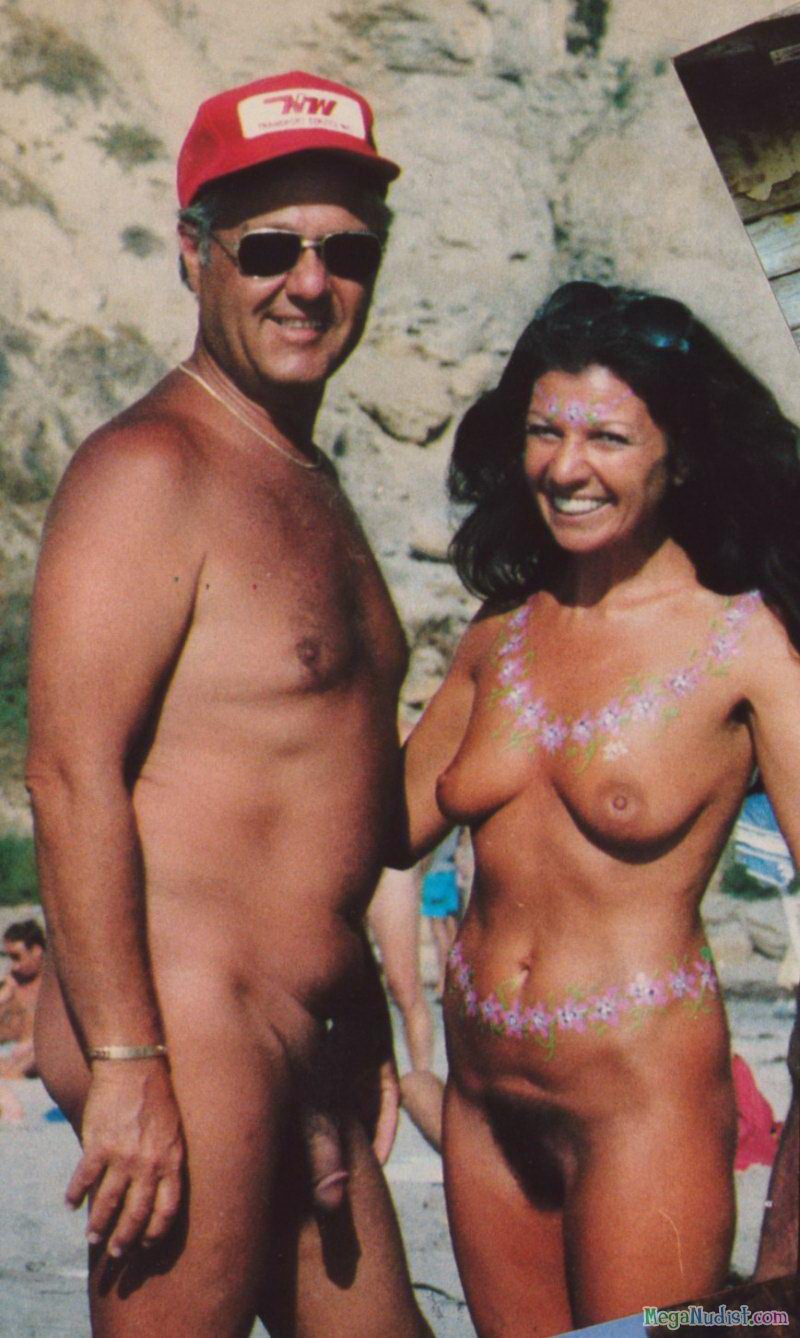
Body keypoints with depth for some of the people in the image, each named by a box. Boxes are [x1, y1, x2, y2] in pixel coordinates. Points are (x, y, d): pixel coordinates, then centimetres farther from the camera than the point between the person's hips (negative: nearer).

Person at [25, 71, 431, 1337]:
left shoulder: (307, 480, 17)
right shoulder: (150, 470, -13)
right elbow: (72, 774, -20)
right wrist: (124, 1063, -23)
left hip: (304, 1056, 9)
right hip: (180, 1044, -9)